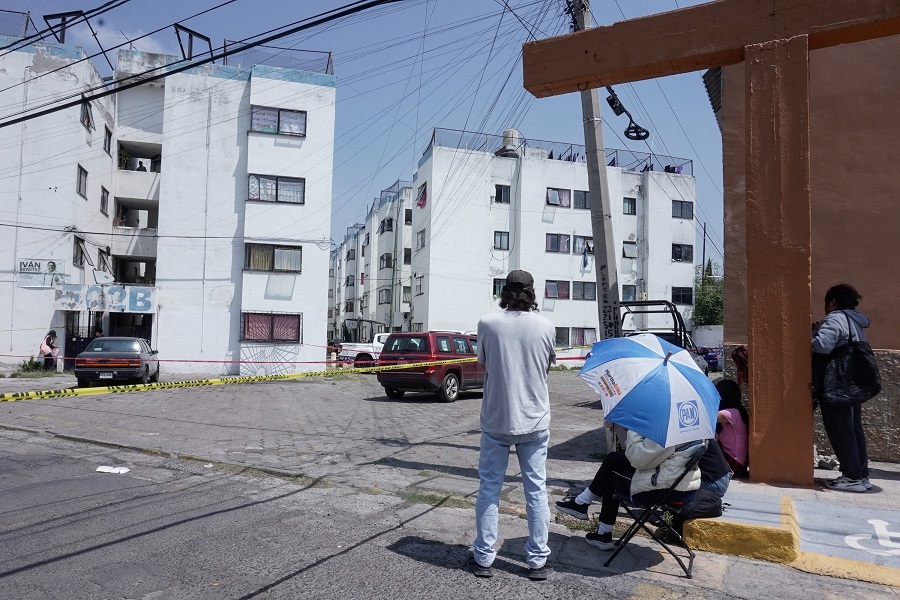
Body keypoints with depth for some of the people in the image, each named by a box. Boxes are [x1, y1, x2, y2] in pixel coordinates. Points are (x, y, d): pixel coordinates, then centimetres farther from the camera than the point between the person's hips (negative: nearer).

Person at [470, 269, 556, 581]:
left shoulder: (487, 323, -9)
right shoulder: (545, 326, -6)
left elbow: (482, 365, 3)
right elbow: (547, 366, 8)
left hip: (496, 419, -1)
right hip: (534, 420, 1)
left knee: (489, 488, 11)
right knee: (536, 491, 11)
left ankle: (483, 558, 20)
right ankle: (537, 561, 20)